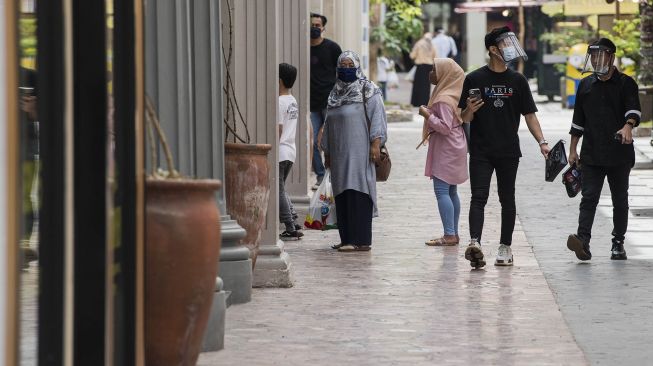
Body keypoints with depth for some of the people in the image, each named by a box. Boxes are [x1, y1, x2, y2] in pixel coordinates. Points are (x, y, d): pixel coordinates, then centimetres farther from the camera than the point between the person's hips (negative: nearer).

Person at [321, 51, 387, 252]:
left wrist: (376, 143, -18)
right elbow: (328, 124, 23)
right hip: (339, 152, 7)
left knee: (357, 193, -12)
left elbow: (377, 116, -8)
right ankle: (347, 238, 10)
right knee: (342, 195, 5)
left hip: (359, 151, -7)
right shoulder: (335, 93, 18)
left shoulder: (367, 90, -1)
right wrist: (327, 152, 22)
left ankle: (360, 240, -14)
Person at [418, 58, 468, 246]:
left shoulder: (444, 100, -19)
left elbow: (445, 127, -24)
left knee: (441, 190, -11)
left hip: (445, 151, -11)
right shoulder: (451, 95, 13)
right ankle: (453, 233, 18)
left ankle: (449, 235, -15)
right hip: (454, 148, 11)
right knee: (451, 191, 14)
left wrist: (428, 115, -17)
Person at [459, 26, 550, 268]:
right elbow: (464, 118, 3)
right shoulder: (475, 79, 1)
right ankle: (475, 243, -24)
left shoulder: (517, 81, 8)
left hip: (508, 151, 3)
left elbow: (529, 114, 9)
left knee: (507, 200, 7)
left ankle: (505, 247, 14)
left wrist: (541, 142, -3)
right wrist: (470, 110, -21)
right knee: (479, 197, -12)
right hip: (481, 151, -3)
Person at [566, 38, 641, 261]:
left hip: (619, 153, -2)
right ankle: (583, 241, -23)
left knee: (620, 200, 7)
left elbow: (634, 109, -15)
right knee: (589, 198, -10)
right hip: (591, 155, 2)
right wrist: (573, 150, 14)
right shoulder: (586, 85, 13)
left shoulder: (625, 84, 1)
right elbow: (578, 120, 18)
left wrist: (628, 126, -36)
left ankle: (618, 243, 17)